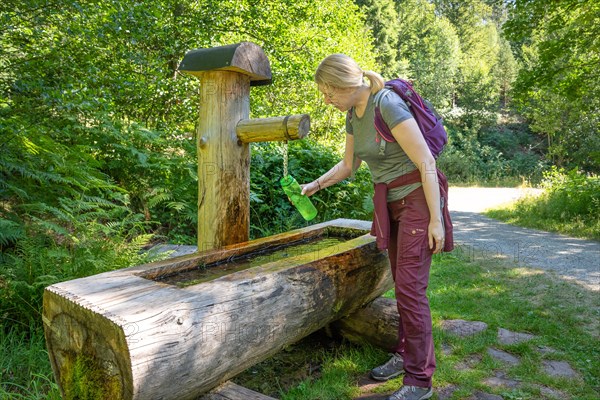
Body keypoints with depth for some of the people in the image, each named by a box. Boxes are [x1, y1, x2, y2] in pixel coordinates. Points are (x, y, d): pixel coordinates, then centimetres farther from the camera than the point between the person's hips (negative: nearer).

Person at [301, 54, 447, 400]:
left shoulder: (388, 104, -20)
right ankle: (406, 355, 26)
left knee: (410, 286, -8)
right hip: (391, 203, 8)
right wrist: (315, 185, 12)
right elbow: (348, 165, 20)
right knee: (403, 283, 13)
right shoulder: (354, 115, 6)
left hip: (417, 198, -8)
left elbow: (426, 163, -21)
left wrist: (436, 219, -20)